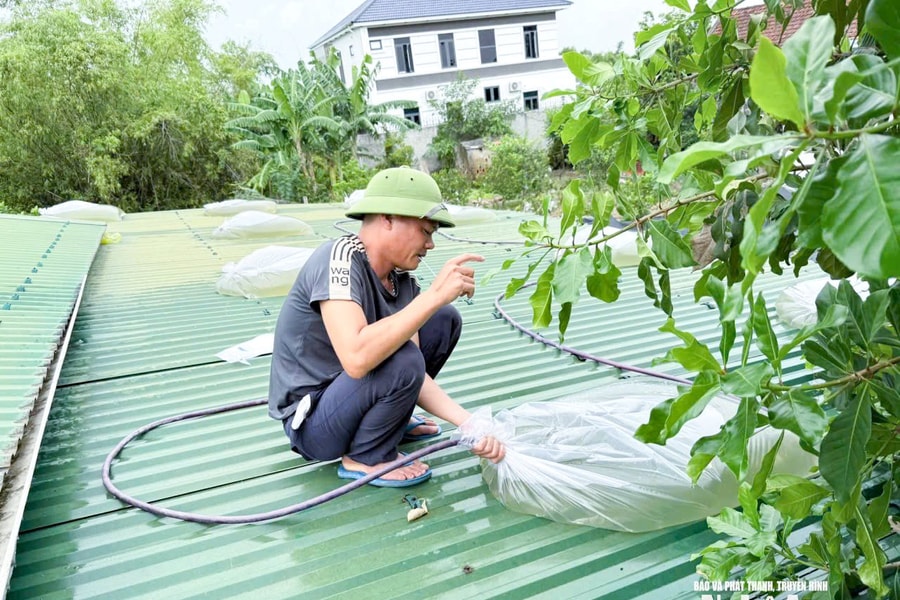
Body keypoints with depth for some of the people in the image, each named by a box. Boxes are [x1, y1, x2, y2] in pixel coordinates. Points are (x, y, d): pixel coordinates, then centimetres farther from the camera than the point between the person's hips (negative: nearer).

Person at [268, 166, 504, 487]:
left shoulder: (401, 280, -4)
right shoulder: (340, 257, -27)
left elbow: (418, 377, -7)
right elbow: (357, 359, -41)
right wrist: (435, 294, -38)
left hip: (346, 393, 8)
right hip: (311, 425, -7)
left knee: (445, 320, 3)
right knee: (400, 361, -34)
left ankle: (392, 418, 13)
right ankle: (365, 458, -6)